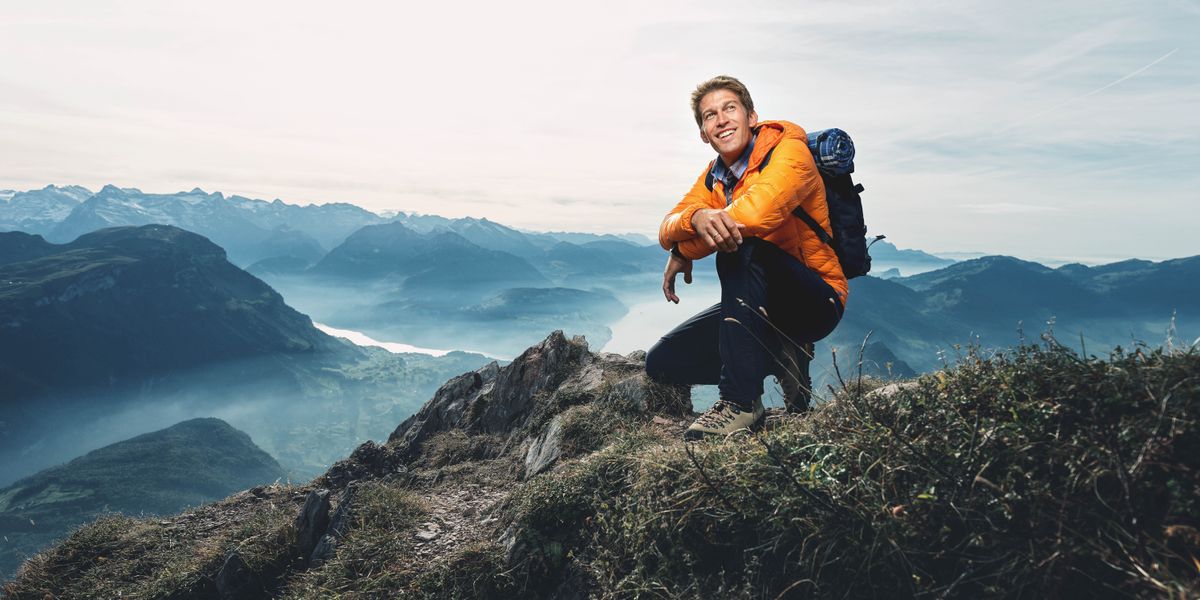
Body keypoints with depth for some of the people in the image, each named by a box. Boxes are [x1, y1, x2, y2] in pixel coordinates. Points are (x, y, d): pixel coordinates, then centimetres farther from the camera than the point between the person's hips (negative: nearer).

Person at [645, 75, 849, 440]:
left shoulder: (789, 151, -14)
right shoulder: (714, 177, 8)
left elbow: (756, 213, -34)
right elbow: (667, 230, -6)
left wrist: (684, 253, -19)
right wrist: (697, 219, -32)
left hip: (817, 302, -7)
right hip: (762, 307, 7)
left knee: (740, 247, -35)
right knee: (662, 364, -2)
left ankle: (741, 401, -31)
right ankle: (781, 357, 8)